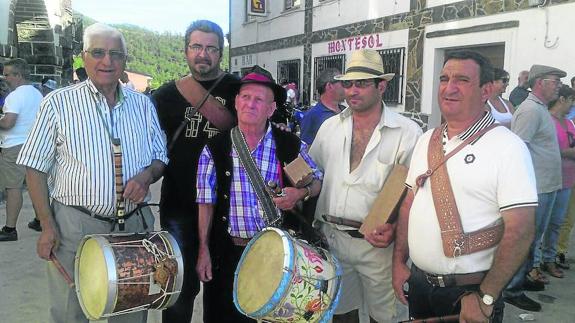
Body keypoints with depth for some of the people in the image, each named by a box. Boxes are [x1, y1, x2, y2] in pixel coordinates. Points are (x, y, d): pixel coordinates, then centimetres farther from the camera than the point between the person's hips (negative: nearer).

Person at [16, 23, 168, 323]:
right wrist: (47, 226, -9)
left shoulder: (142, 104, 6)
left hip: (135, 224, 3)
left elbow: (161, 159, 12)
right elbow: (36, 167, -3)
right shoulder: (58, 103, -4)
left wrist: (147, 175, -11)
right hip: (74, 226, -3)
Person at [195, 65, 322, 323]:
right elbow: (206, 202, 1)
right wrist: (203, 250, -1)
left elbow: (317, 181, 9)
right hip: (228, 252, 0)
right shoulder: (215, 149, -3)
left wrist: (302, 192, -13)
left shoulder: (291, 146, -3)